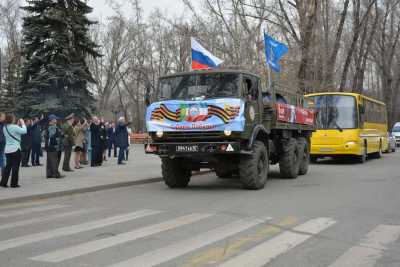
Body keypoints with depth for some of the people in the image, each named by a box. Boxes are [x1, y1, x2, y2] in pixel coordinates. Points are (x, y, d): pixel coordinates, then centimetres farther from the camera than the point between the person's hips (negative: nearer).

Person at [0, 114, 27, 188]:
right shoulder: (14, 127, -17)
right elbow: (24, 131, -13)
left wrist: (18, 125, 13)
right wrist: (23, 123, 1)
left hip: (7, 150, 7)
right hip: (15, 149, -7)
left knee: (8, 166, 14)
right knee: (15, 166, 2)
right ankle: (14, 183, 5)